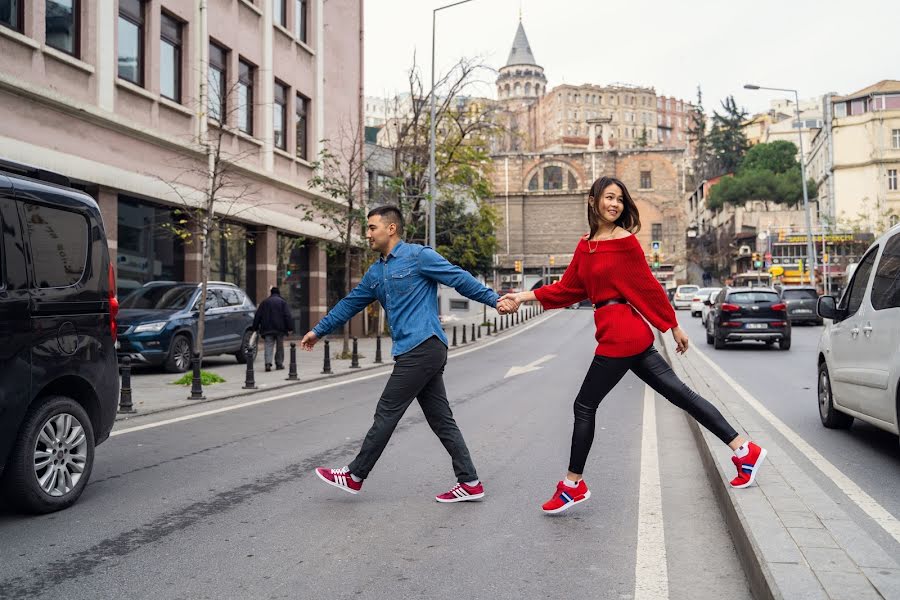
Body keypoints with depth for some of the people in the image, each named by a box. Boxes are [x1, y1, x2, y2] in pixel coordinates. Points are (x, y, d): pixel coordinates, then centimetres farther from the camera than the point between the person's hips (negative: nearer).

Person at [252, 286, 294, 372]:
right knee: (280, 347, 10)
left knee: (268, 346, -4)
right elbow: (287, 316, -6)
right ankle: (279, 364, 13)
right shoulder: (283, 302, 3)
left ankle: (268, 363, -22)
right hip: (280, 329, -1)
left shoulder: (264, 302, 11)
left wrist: (255, 328, 13)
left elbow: (257, 316, 9)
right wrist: (290, 328, -8)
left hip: (267, 329, 1)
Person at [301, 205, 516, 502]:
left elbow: (461, 279, -8)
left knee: (386, 414, 1)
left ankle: (354, 476, 13)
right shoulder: (375, 273, 19)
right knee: (441, 420, 9)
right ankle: (469, 483, 14)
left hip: (422, 349, -9)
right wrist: (318, 330, 33)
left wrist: (495, 299, -18)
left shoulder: (418, 256, -5)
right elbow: (350, 304, 28)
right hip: (419, 353, 9)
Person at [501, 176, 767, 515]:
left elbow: (650, 287, -5)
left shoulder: (624, 240, -8)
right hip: (618, 334, 8)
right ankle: (744, 450, 13)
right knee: (678, 392, 9)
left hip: (621, 335, -8)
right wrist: (526, 296, 8)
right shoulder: (585, 246, 14)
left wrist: (674, 328, 1)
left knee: (585, 406, 3)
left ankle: (573, 486, 18)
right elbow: (568, 289, 15)